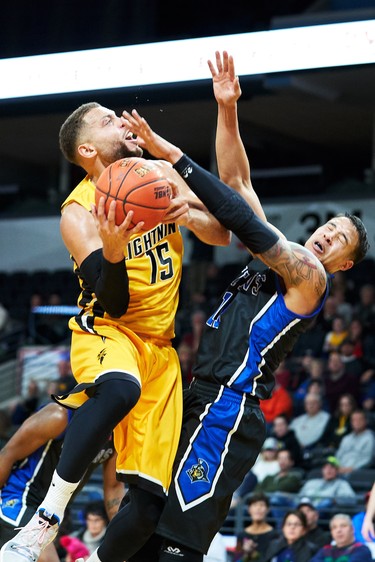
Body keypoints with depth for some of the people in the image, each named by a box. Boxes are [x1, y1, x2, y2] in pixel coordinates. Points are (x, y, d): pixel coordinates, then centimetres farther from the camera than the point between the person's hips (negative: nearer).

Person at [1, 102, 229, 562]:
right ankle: (47, 517, -36)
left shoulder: (160, 175, 5)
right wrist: (113, 249, -37)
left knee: (150, 503, -5)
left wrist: (190, 217, -13)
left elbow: (221, 235, 9)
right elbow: (114, 303, -17)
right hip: (107, 331, -5)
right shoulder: (79, 212, -11)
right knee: (120, 389, -43)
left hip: (159, 347, 5)